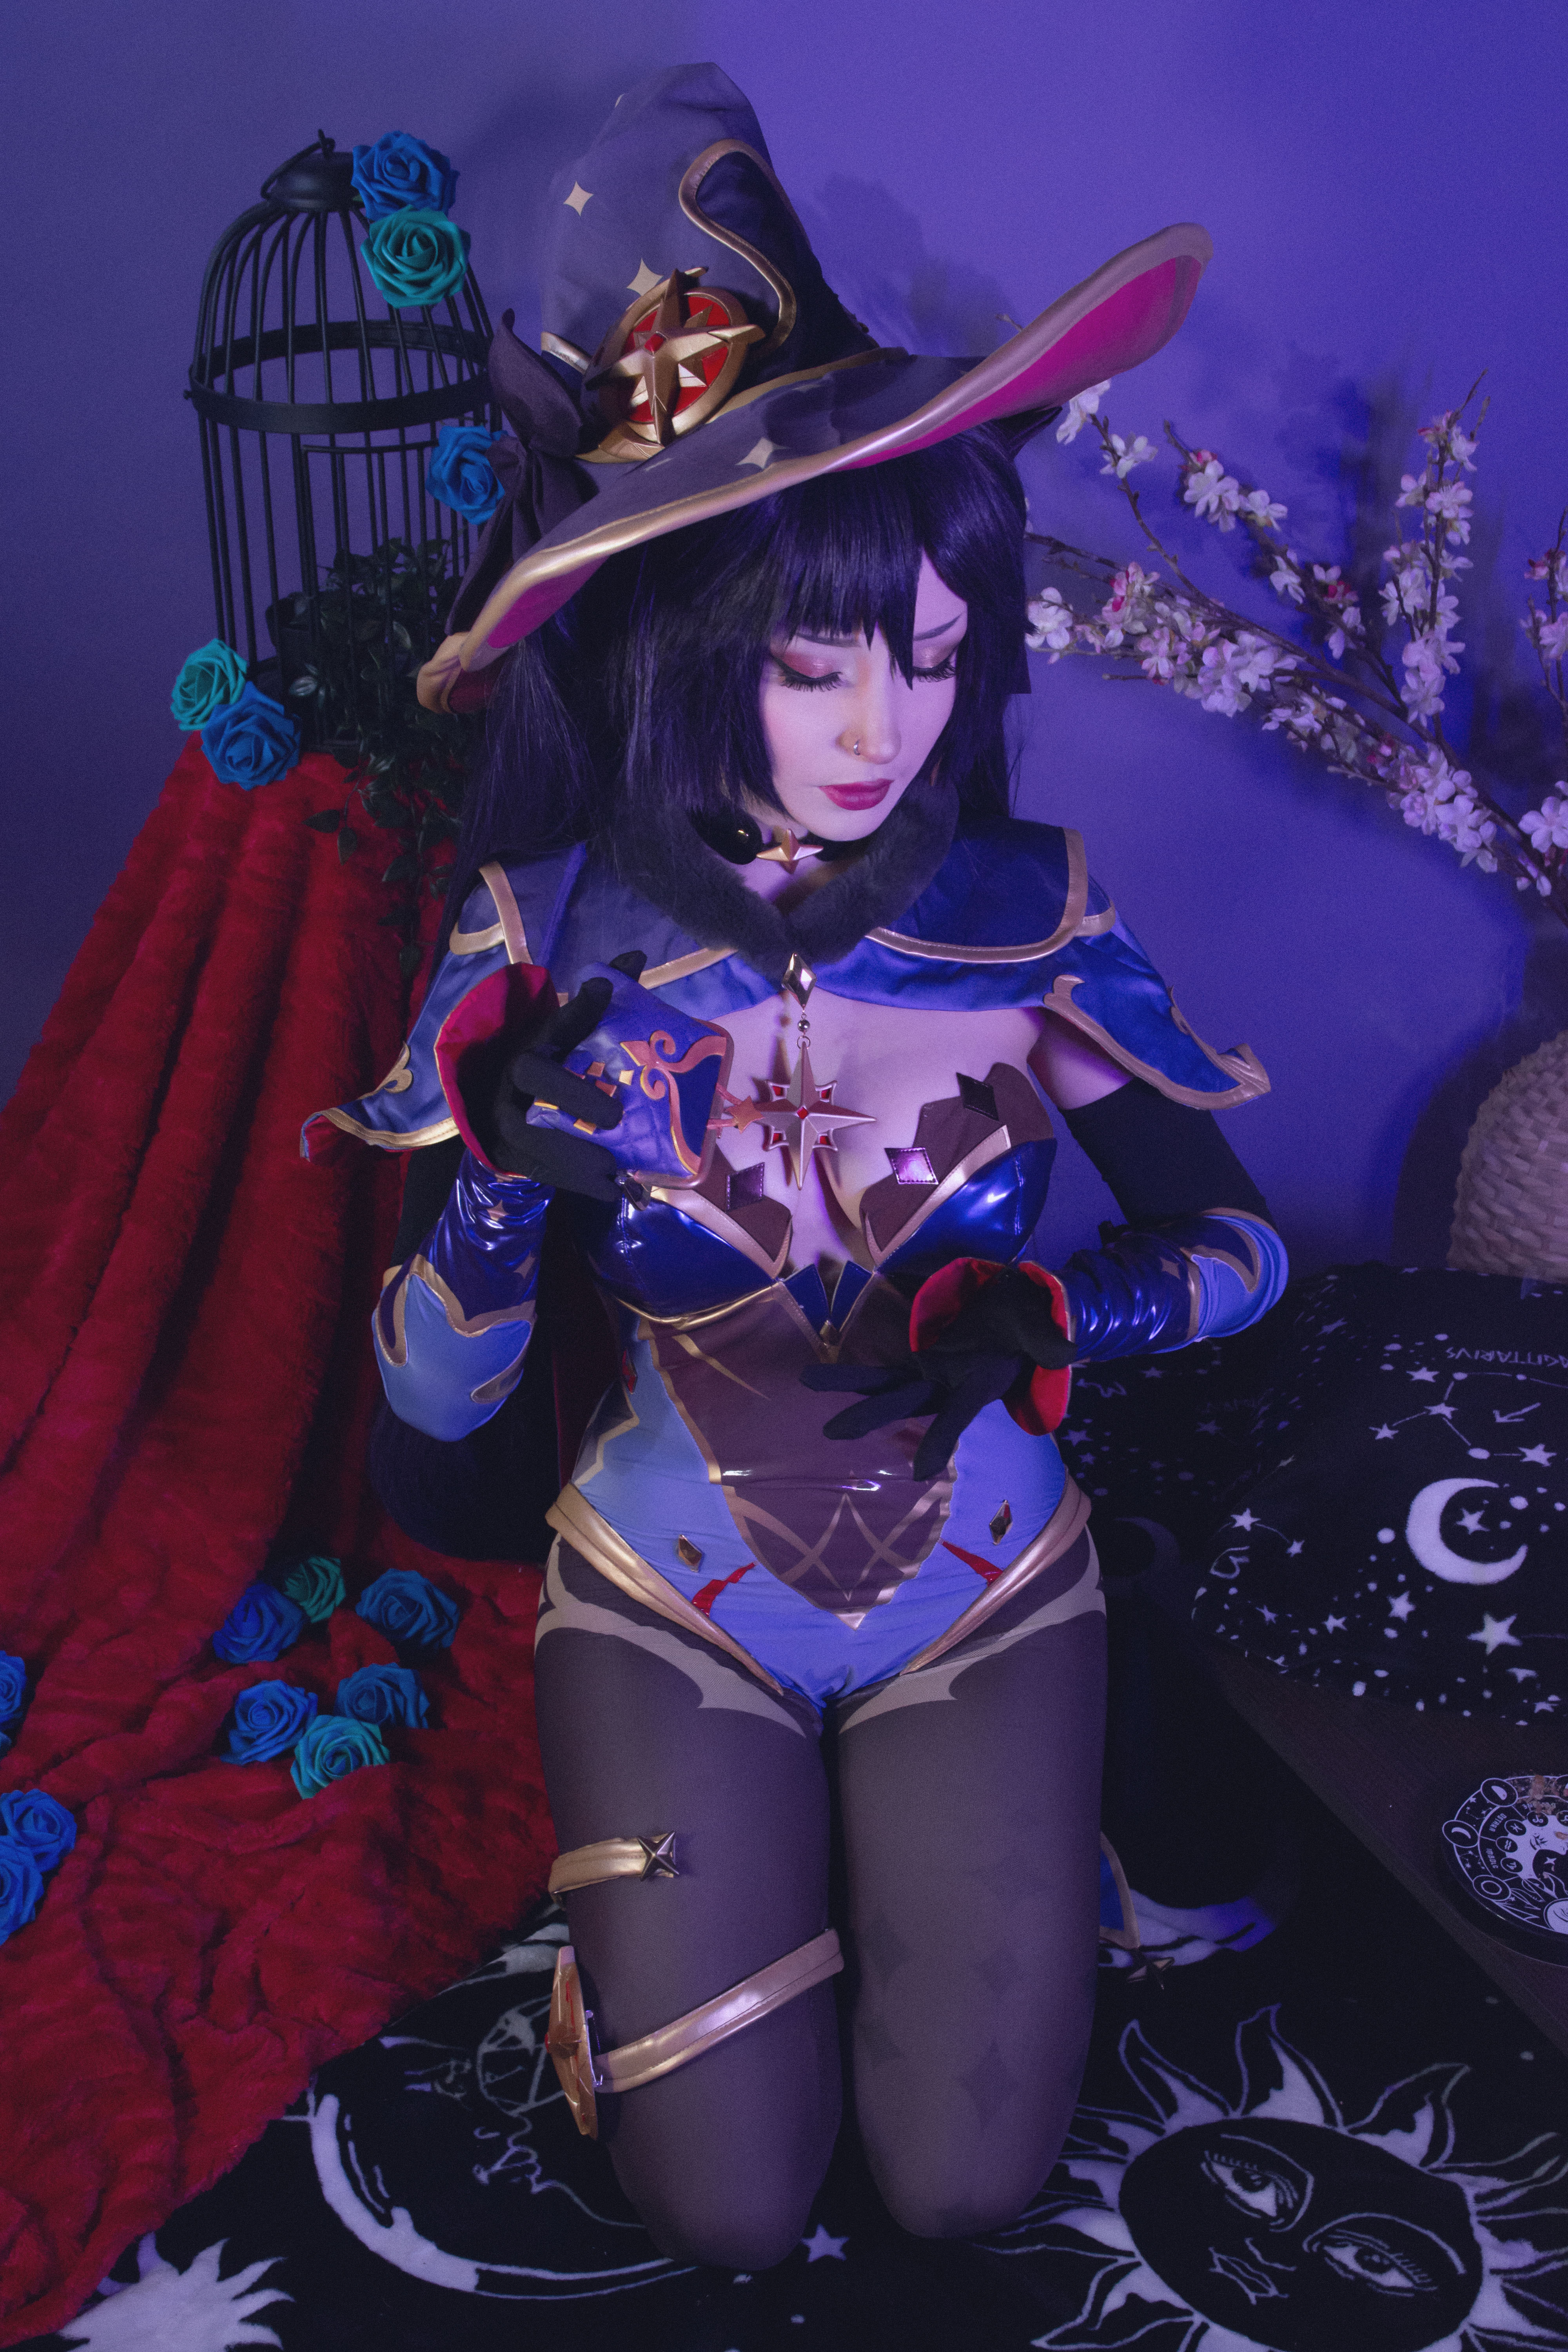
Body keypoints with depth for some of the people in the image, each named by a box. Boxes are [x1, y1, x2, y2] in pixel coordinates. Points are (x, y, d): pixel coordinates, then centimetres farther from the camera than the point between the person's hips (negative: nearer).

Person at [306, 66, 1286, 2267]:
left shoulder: (1031, 923, -16)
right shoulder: (549, 944, -18)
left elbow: (1236, 1236, -2)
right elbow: (433, 1423, -14)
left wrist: (1060, 1311, -24)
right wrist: (506, 1190, -34)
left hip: (985, 1586, 1)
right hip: (672, 1604, 0)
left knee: (967, 2182, 1)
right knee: (729, 2206, 1)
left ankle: (966, 1842, 30)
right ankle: (754, 1857, 29)